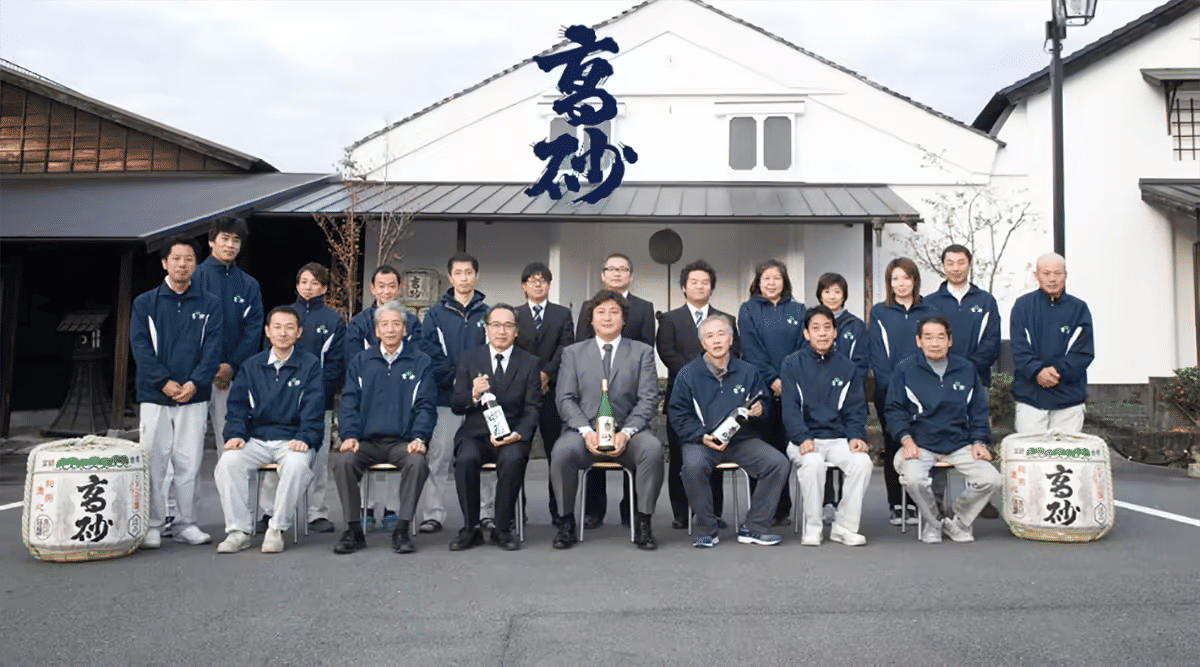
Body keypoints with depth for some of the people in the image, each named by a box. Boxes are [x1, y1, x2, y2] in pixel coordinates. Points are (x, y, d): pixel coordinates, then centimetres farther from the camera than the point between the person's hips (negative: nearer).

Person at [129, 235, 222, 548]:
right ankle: (153, 526, 11)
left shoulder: (209, 304, 8)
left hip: (194, 396, 1)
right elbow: (140, 346, -2)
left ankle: (187, 523, 14)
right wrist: (164, 382, -13)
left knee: (189, 462, 4)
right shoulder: (145, 303, 6)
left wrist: (194, 383, -12)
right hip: (154, 396, 0)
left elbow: (212, 348, 0)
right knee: (154, 462, 2)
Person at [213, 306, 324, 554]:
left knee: (296, 464, -35)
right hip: (256, 438, 3)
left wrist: (304, 438, -18)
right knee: (228, 462, -26)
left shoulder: (310, 365, 6)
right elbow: (237, 406, 13)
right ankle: (238, 530, -15)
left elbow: (313, 410, -2)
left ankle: (277, 530, -19)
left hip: (293, 439, -3)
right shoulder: (251, 366, 16)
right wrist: (236, 434, -6)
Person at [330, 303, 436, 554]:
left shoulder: (420, 363, 10)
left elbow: (425, 406, 3)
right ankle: (353, 530, -14)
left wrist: (419, 438, -14)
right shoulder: (360, 362, 16)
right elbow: (349, 403, 9)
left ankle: (402, 530, -19)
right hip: (366, 442, 2)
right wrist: (349, 435, -9)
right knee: (341, 461, -29)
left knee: (418, 462, -33)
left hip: (403, 442, -2)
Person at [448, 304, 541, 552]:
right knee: (465, 459, -31)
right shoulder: (469, 359, 10)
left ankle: (502, 529, -15)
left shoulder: (530, 363, 7)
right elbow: (455, 405, 5)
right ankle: (470, 529, -12)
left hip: (512, 435, -1)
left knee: (512, 459, -33)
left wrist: (518, 434, -17)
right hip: (475, 433, 1)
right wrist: (473, 395, -18)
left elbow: (532, 409, 3)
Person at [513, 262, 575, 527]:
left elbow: (566, 347, 0)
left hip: (552, 390, 0)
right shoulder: (513, 315, 13)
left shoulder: (563, 314, 12)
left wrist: (546, 373, -11)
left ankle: (558, 510, 4)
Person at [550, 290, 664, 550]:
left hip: (628, 432, 0)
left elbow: (648, 399, 3)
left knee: (653, 448, -32)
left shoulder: (642, 352, 12)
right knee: (562, 450, -32)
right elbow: (565, 399, 5)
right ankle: (567, 522, -12)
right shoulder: (573, 353, 14)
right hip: (584, 431, 0)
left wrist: (626, 433, -13)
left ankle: (642, 523, -16)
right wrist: (586, 431, -13)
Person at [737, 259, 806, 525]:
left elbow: (803, 349, 5)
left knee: (785, 447, 0)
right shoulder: (748, 310, 8)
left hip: (791, 389, 1)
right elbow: (751, 350, -1)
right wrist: (772, 379, -10)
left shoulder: (798, 310, 13)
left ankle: (781, 508, 8)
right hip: (760, 388, -1)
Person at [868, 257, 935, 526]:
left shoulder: (928, 313, 11)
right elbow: (876, 354, 0)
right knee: (892, 446, 3)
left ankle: (915, 504, 9)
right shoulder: (879, 312, 7)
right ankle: (895, 504, 10)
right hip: (889, 392, -1)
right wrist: (892, 384, -11)